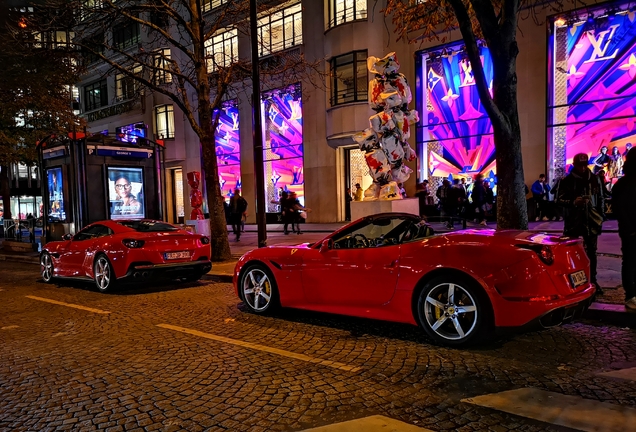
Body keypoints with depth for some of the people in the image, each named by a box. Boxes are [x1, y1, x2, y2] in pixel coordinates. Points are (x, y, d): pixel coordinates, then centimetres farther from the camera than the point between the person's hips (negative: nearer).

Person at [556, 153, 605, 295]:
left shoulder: (595, 179, 6)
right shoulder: (567, 181, -2)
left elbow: (600, 199, 11)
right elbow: (559, 200, -4)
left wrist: (600, 217, 6)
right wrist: (573, 202, -21)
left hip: (591, 221, 3)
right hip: (573, 221, -2)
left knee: (591, 252, 10)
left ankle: (593, 281, 20)